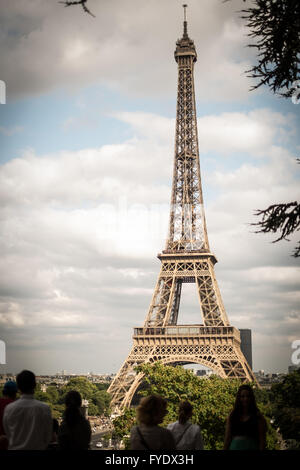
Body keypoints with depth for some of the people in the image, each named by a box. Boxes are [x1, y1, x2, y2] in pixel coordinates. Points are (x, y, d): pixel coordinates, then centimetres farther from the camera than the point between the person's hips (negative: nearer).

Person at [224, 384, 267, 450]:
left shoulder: (258, 416, 4)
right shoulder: (232, 416, 11)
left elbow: (262, 440, 0)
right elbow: (227, 438, 10)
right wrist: (225, 449, 3)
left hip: (251, 447, -2)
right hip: (234, 448, 2)